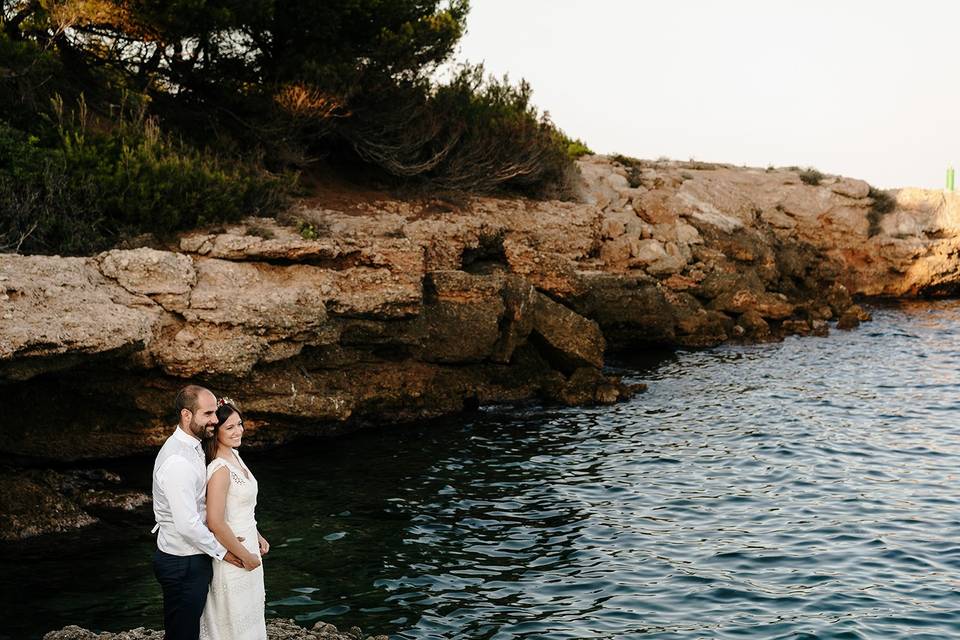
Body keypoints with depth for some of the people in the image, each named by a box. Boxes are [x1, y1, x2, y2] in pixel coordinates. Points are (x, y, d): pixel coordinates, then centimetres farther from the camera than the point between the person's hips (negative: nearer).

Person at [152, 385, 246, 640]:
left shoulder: (190, 447, 6)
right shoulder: (178, 462, -27)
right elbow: (188, 524, -27)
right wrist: (221, 550, -13)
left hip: (190, 558, 10)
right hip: (183, 565, -10)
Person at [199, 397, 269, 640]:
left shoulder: (234, 455, 3)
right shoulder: (220, 470, -26)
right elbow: (215, 522, -28)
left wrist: (258, 538, 15)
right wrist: (245, 556, -18)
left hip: (247, 545, 9)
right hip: (233, 556, -9)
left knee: (248, 617, 22)